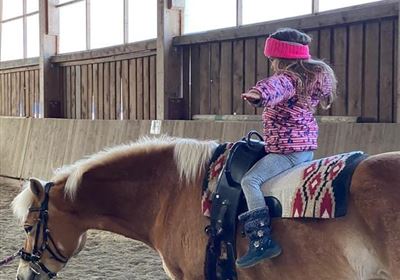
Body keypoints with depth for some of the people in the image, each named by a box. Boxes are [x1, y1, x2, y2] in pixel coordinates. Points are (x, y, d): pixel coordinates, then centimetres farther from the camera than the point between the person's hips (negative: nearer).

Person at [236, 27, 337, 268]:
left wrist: (260, 94, -62)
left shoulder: (286, 78, -15)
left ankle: (262, 240, -27)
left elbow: (275, 87, -41)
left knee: (250, 180, -19)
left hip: (288, 150, -11)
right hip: (307, 147, 11)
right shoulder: (310, 77, 16)